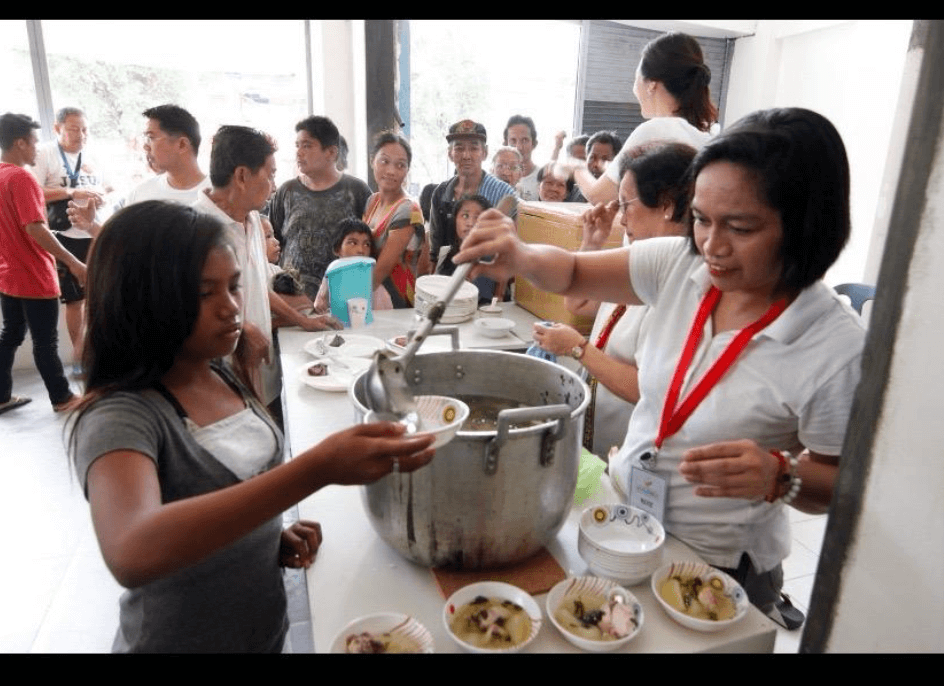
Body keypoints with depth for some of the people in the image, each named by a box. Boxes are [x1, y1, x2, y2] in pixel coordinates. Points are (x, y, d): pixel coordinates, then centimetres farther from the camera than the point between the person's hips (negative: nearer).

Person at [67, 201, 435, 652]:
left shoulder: (219, 376, -4)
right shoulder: (120, 416, -26)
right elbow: (131, 555, -44)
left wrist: (276, 538, -9)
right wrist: (317, 469, -51)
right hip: (180, 641, -6)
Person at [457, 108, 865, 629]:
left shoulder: (839, 349, -22)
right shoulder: (680, 264, -11)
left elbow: (840, 482, -10)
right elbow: (573, 274, -5)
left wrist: (777, 475, -29)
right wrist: (520, 258, -25)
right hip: (620, 511, 5)